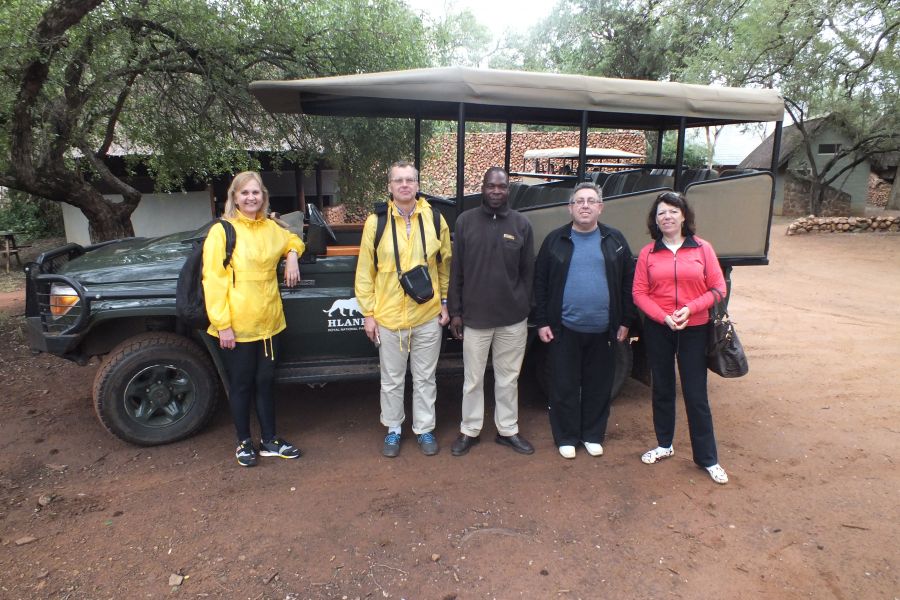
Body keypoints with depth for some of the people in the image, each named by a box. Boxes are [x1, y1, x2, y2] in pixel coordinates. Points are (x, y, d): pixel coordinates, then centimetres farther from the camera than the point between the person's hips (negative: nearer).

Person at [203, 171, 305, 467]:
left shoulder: (271, 228, 7)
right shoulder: (221, 232, -10)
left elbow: (293, 240, 30)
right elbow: (213, 281, -13)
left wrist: (292, 254, 6)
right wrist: (222, 324, -16)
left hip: (269, 322, 5)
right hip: (236, 326, -5)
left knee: (265, 382, 15)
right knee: (241, 385, 9)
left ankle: (269, 440, 29)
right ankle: (244, 443, 27)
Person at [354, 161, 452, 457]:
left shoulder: (434, 219, 0)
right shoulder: (376, 221, -4)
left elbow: (445, 266, 8)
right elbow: (365, 271, -1)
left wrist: (445, 303, 5)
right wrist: (368, 313, -3)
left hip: (428, 315, 1)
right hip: (388, 317, 0)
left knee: (425, 378, 14)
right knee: (392, 380, 14)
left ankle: (424, 429, 31)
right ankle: (393, 429, 33)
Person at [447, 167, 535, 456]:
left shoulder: (522, 224, 2)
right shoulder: (465, 221, 0)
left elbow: (528, 272, 5)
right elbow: (456, 271, 1)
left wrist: (525, 309, 3)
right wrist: (455, 312, -2)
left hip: (513, 319, 1)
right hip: (474, 317, -1)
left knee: (508, 378, 13)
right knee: (473, 378, 10)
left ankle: (508, 430, 29)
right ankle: (470, 430, 27)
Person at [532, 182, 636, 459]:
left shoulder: (615, 240, 5)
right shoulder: (555, 240, 2)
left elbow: (628, 283, 6)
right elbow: (540, 283, 1)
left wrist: (625, 321, 3)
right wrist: (542, 322, -4)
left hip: (602, 331, 1)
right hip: (564, 329, -1)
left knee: (599, 386, 12)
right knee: (564, 386, 7)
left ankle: (593, 435, 28)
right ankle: (566, 437, 22)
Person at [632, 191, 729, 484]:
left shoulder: (702, 248, -1)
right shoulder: (648, 253, 1)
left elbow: (718, 289, -2)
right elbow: (639, 294, -2)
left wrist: (690, 309, -16)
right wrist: (664, 317, -14)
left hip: (694, 329, -1)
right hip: (658, 329, 2)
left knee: (696, 394, 2)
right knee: (662, 389, 13)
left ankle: (707, 458, 15)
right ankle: (664, 445, 30)